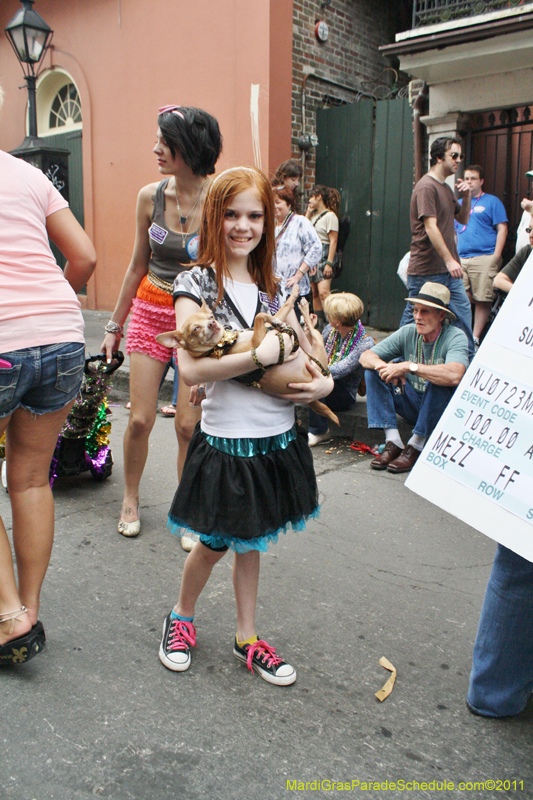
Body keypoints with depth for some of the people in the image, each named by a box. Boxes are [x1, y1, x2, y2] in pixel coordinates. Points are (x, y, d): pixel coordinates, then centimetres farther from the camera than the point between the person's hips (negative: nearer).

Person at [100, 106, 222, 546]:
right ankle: (131, 499, 27)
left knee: (189, 424, -3)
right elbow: (138, 266, 11)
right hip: (150, 313, 3)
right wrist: (115, 324, 16)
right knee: (140, 419, 2)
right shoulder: (150, 197, 0)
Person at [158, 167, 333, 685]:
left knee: (250, 540, 17)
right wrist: (260, 355, -25)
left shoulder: (270, 285, 8)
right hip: (226, 440, -5)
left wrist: (323, 380, -2)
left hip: (277, 437, 5)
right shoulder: (196, 284, -10)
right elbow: (190, 370, -22)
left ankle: (246, 638, 34)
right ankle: (181, 618, 40)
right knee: (215, 542, 11)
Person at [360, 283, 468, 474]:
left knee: (440, 381, -35)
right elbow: (365, 357, -6)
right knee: (373, 371, -10)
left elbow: (454, 375, -40)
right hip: (413, 406, 5)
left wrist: (409, 366, -37)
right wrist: (387, 368, -28)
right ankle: (393, 442, -19)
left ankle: (415, 446, -21)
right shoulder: (408, 333, -5)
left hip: (442, 408, -5)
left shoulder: (455, 337, -19)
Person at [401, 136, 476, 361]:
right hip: (426, 270, -9)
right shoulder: (427, 187, -11)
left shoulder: (446, 188, 18)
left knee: (463, 311, 8)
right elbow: (430, 227, -21)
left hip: (448, 270, 9)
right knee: (413, 318, 0)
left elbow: (463, 219, 25)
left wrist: (467, 197, 5)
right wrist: (449, 260, -26)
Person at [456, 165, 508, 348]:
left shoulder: (492, 201, 7)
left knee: (482, 300, -5)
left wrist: (496, 256, -9)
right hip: (461, 259, 4)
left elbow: (502, 229, 0)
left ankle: (475, 338, 1)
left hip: (484, 258, -4)